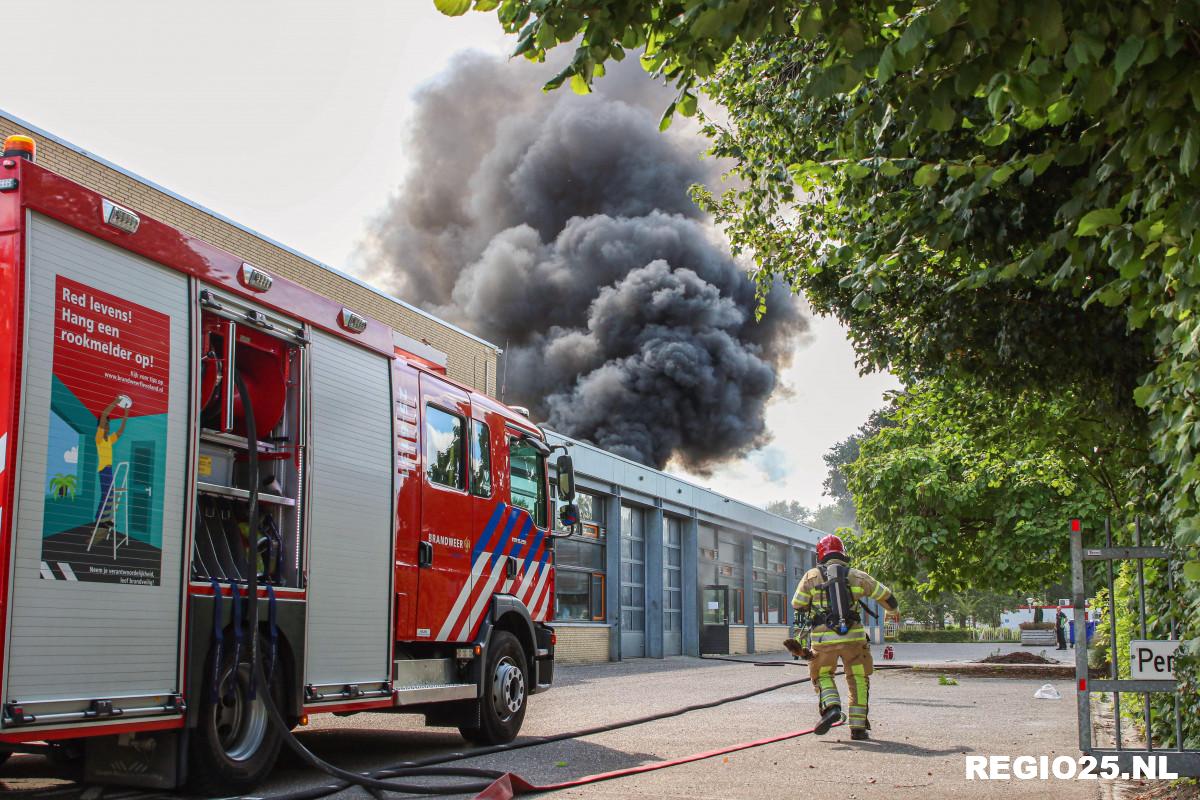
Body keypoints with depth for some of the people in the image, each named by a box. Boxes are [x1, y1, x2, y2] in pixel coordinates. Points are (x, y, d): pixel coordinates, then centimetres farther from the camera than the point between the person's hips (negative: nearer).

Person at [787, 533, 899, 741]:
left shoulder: (811, 576, 5)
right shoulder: (857, 576, 8)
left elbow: (797, 606, 10)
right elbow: (885, 595, 20)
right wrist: (893, 611, 41)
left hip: (824, 638, -1)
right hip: (853, 636, 1)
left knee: (823, 676, 19)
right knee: (858, 681, 15)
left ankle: (831, 707, -8)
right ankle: (858, 727, 12)